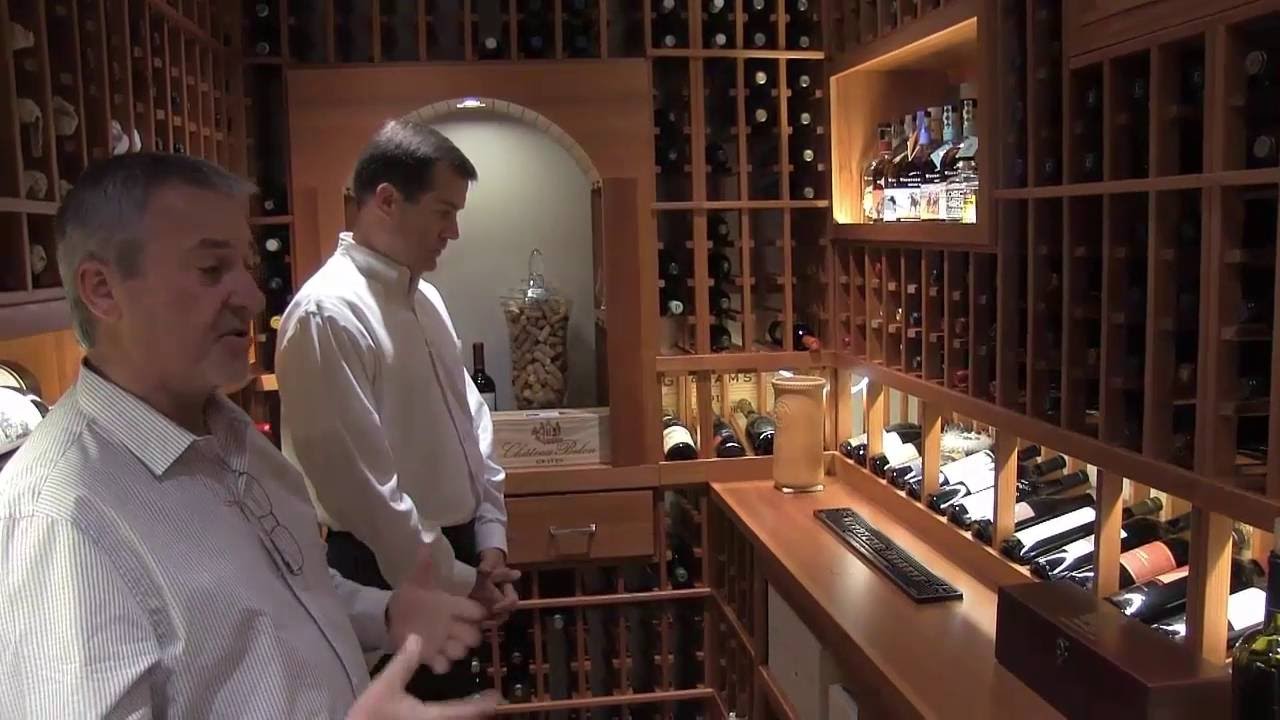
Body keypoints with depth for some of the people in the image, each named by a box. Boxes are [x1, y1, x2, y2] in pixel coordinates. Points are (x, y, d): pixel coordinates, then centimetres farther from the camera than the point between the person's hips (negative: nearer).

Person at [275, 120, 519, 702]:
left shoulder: (424, 298, 6)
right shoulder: (326, 314, -21)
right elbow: (360, 483, -22)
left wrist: (489, 540, 3)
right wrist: (454, 582, -15)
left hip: (453, 556, 8)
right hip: (392, 575, -8)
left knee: (450, 701, 22)